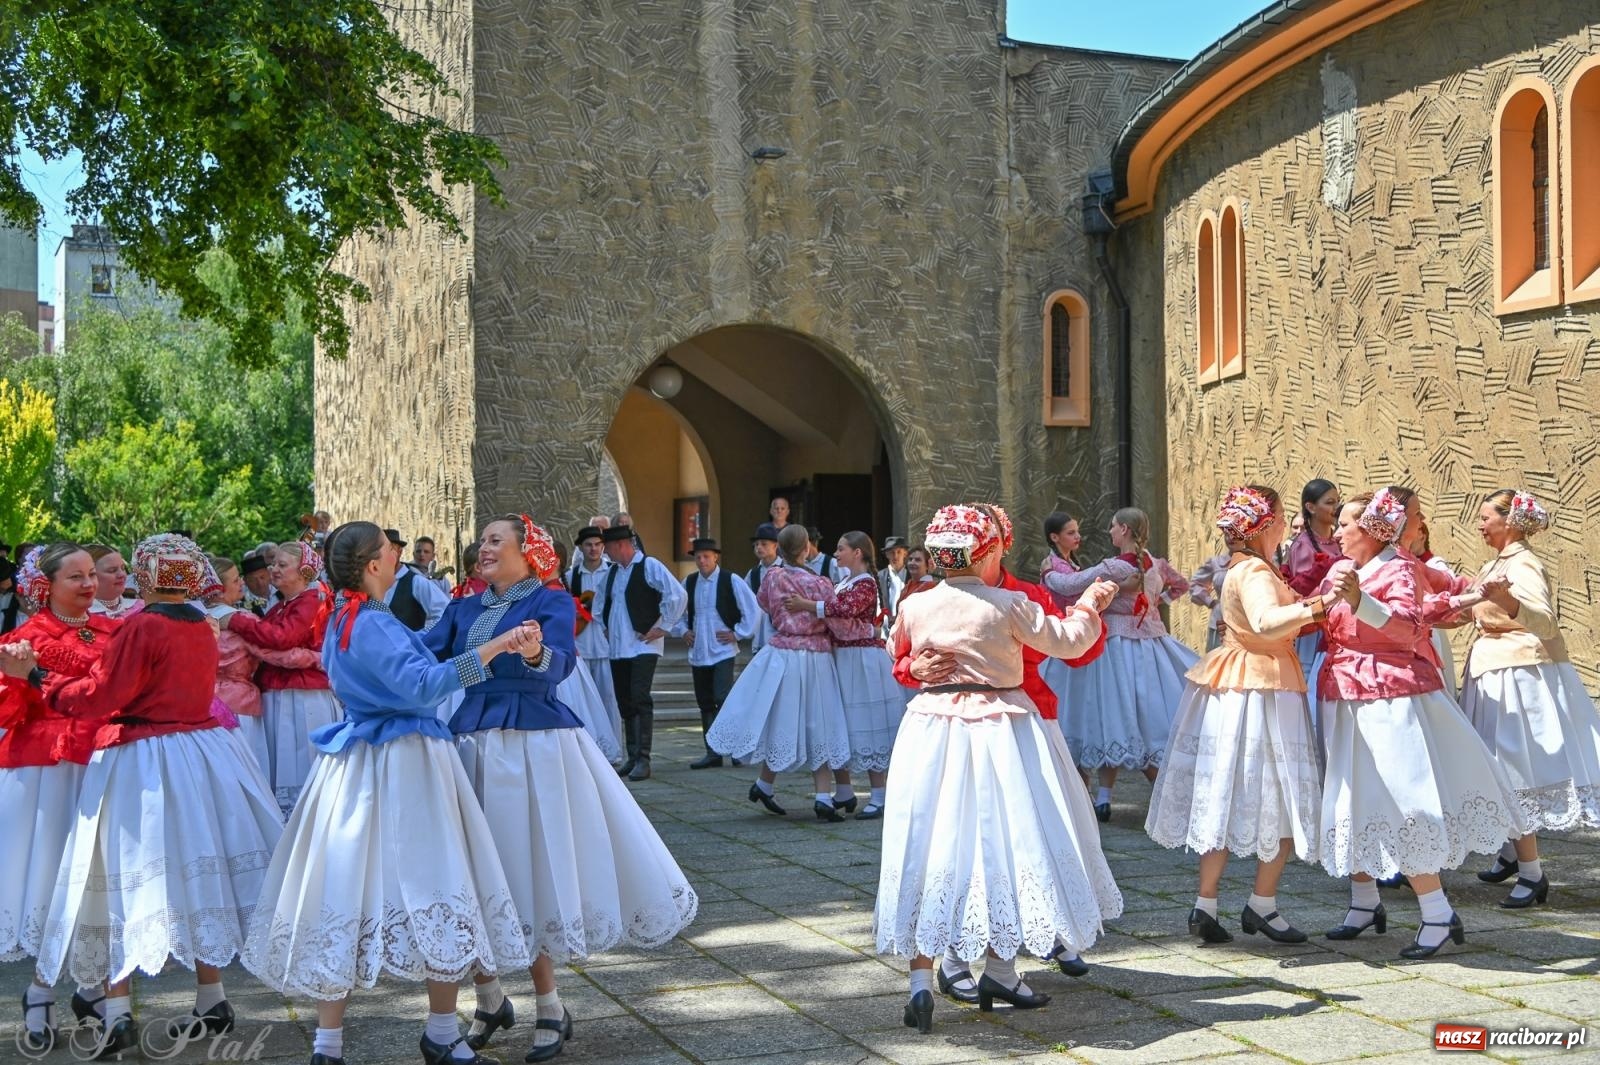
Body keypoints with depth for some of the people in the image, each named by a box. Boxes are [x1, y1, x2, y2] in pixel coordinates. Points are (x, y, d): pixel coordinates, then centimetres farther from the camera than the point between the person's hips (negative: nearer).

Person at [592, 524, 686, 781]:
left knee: (640, 699, -14)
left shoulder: (649, 567, -9)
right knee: (625, 702, 9)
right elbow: (600, 601, 32)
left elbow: (678, 595, -17)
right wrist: (605, 626, 20)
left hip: (643, 645, -7)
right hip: (617, 647, 7)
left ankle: (643, 760, -12)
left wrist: (662, 627, -13)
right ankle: (632, 757, 17)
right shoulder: (612, 572, 14)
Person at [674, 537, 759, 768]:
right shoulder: (689, 583, 8)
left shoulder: (731, 581, -5)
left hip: (723, 651, -5)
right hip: (698, 652, 5)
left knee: (723, 699, -17)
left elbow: (753, 610, -3)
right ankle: (712, 753, 15)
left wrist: (738, 634, -4)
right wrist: (682, 630, 10)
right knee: (705, 704, 8)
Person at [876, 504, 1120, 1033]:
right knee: (1002, 841, 10)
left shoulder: (915, 606, 0)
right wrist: (1089, 604, 17)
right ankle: (999, 969, 20)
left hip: (932, 727, 2)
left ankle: (921, 978, -3)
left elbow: (896, 652, 19)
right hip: (999, 727, -2)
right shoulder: (1010, 605, -9)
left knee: (931, 848, 4)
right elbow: (1066, 640, 0)